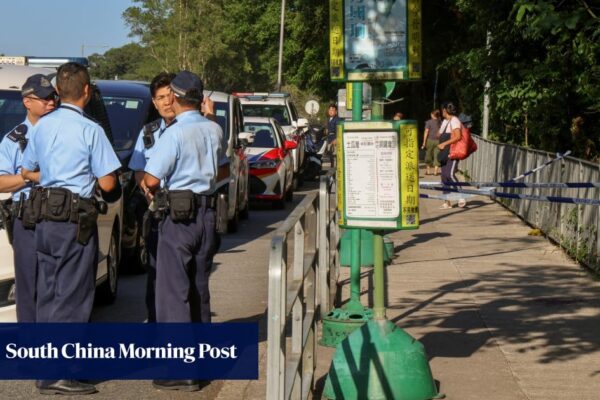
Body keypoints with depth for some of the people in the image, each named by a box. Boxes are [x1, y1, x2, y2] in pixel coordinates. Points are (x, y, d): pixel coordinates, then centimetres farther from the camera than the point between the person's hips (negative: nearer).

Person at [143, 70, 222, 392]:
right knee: (199, 287, 18)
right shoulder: (214, 130, 5)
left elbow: (151, 179, -18)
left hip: (179, 215, -7)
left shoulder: (175, 133, -16)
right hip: (207, 212, 7)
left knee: (173, 291, -4)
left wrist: (154, 191, 4)